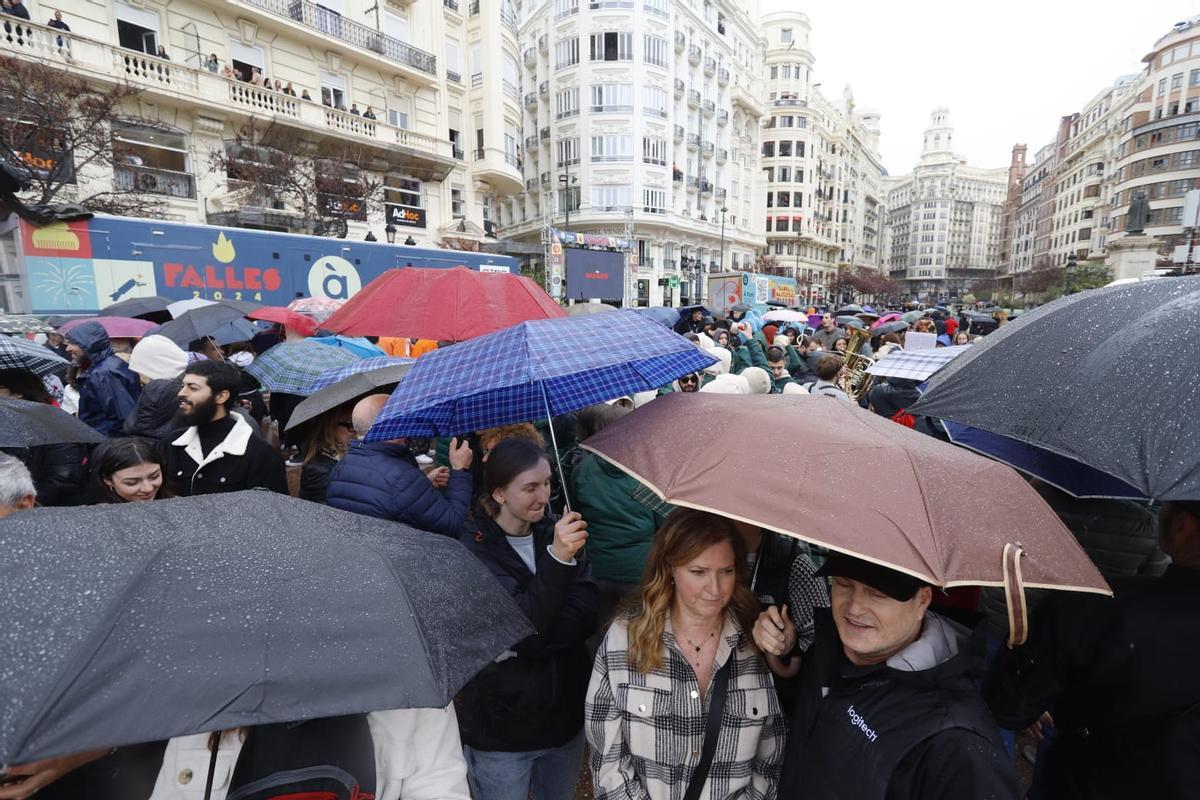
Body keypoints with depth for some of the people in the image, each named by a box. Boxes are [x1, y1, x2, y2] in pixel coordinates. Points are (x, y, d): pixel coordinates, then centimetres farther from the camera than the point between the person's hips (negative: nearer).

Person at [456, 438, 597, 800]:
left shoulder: (562, 533, -5)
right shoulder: (474, 550, -17)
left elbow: (585, 618, -10)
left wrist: (519, 646, -22)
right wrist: (557, 557, -38)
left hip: (566, 715, 4)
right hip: (500, 728, -4)